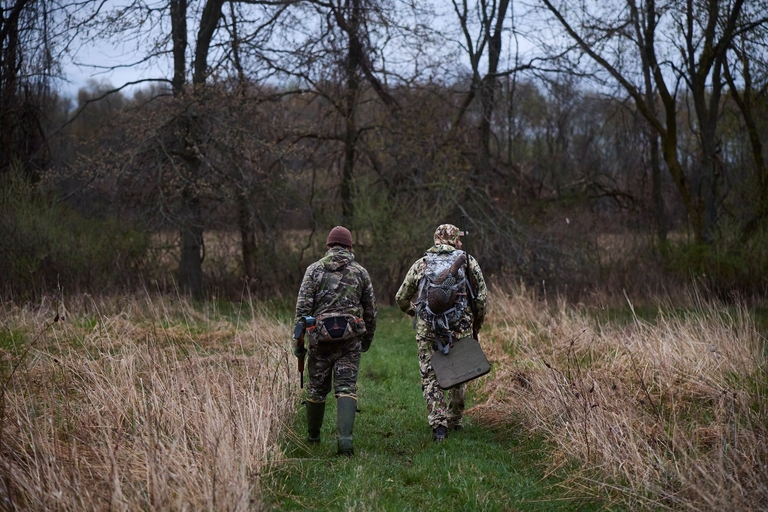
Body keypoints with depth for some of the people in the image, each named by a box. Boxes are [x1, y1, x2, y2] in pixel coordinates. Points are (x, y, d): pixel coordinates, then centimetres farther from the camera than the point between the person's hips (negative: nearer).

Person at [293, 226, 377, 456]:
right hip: (350, 337, 0)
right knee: (346, 387, -2)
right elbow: (370, 311, 13)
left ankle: (313, 436, 28)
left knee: (317, 387, 13)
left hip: (321, 336, 0)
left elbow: (303, 307, -4)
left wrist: (297, 340, -1)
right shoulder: (360, 272, 8)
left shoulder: (314, 269, 3)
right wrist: (368, 338, 26)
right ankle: (345, 436, -20)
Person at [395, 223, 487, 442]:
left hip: (427, 331, 0)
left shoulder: (421, 264, 10)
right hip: (459, 328, 0)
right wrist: (477, 321, 17)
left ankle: (438, 424, -7)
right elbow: (482, 296, 1)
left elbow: (401, 299, 16)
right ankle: (455, 421, 25)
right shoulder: (467, 261, 5)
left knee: (431, 377, 4)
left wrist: (416, 313, 34)